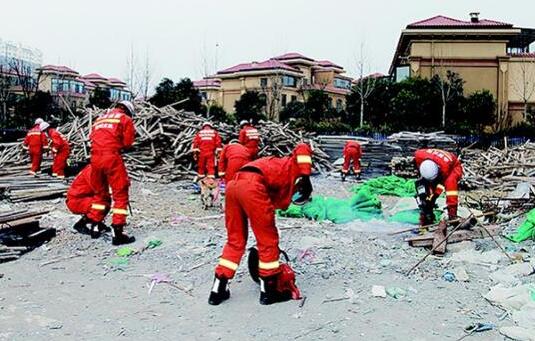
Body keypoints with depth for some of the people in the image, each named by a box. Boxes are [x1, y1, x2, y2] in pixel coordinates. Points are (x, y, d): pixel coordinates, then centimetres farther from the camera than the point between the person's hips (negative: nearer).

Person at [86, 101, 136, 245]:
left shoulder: (100, 118, 28)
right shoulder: (125, 119, 9)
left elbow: (92, 138, 21)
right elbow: (128, 143, 2)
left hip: (95, 157, 6)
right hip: (112, 157, -6)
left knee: (100, 192, 21)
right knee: (120, 194, -2)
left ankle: (94, 224, 26)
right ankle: (118, 232, -7)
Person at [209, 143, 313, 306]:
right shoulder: (292, 166, 22)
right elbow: (303, 148, 3)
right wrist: (306, 176, -4)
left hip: (233, 185, 8)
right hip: (252, 186, -8)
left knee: (235, 241, 20)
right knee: (268, 241, 7)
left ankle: (218, 289, 21)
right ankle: (269, 291, 17)